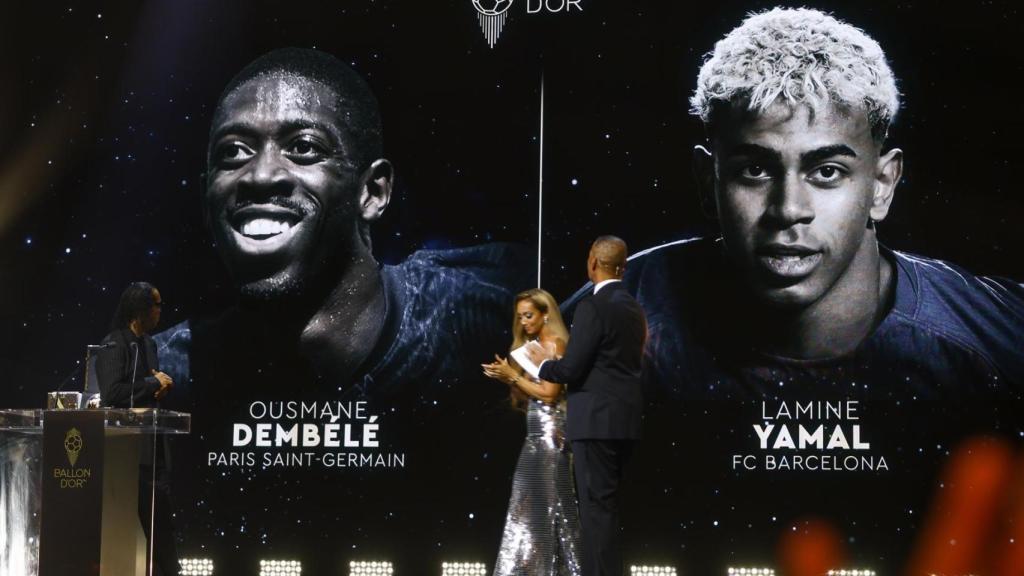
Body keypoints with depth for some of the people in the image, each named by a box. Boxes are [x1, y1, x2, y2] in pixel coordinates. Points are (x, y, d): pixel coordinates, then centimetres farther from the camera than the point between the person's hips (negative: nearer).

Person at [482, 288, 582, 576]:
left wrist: (514, 375, -12)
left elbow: (549, 394, -15)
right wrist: (506, 377, 2)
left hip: (550, 433, -9)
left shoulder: (554, 344, -7)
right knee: (529, 506, 7)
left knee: (549, 503, -9)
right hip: (537, 435, 9)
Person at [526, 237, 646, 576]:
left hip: (597, 420, -9)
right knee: (608, 503, 15)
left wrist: (544, 364, 5)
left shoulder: (593, 308, -14)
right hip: (625, 420, 9)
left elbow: (571, 369, -16)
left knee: (597, 505, -7)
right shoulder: (633, 309, 13)